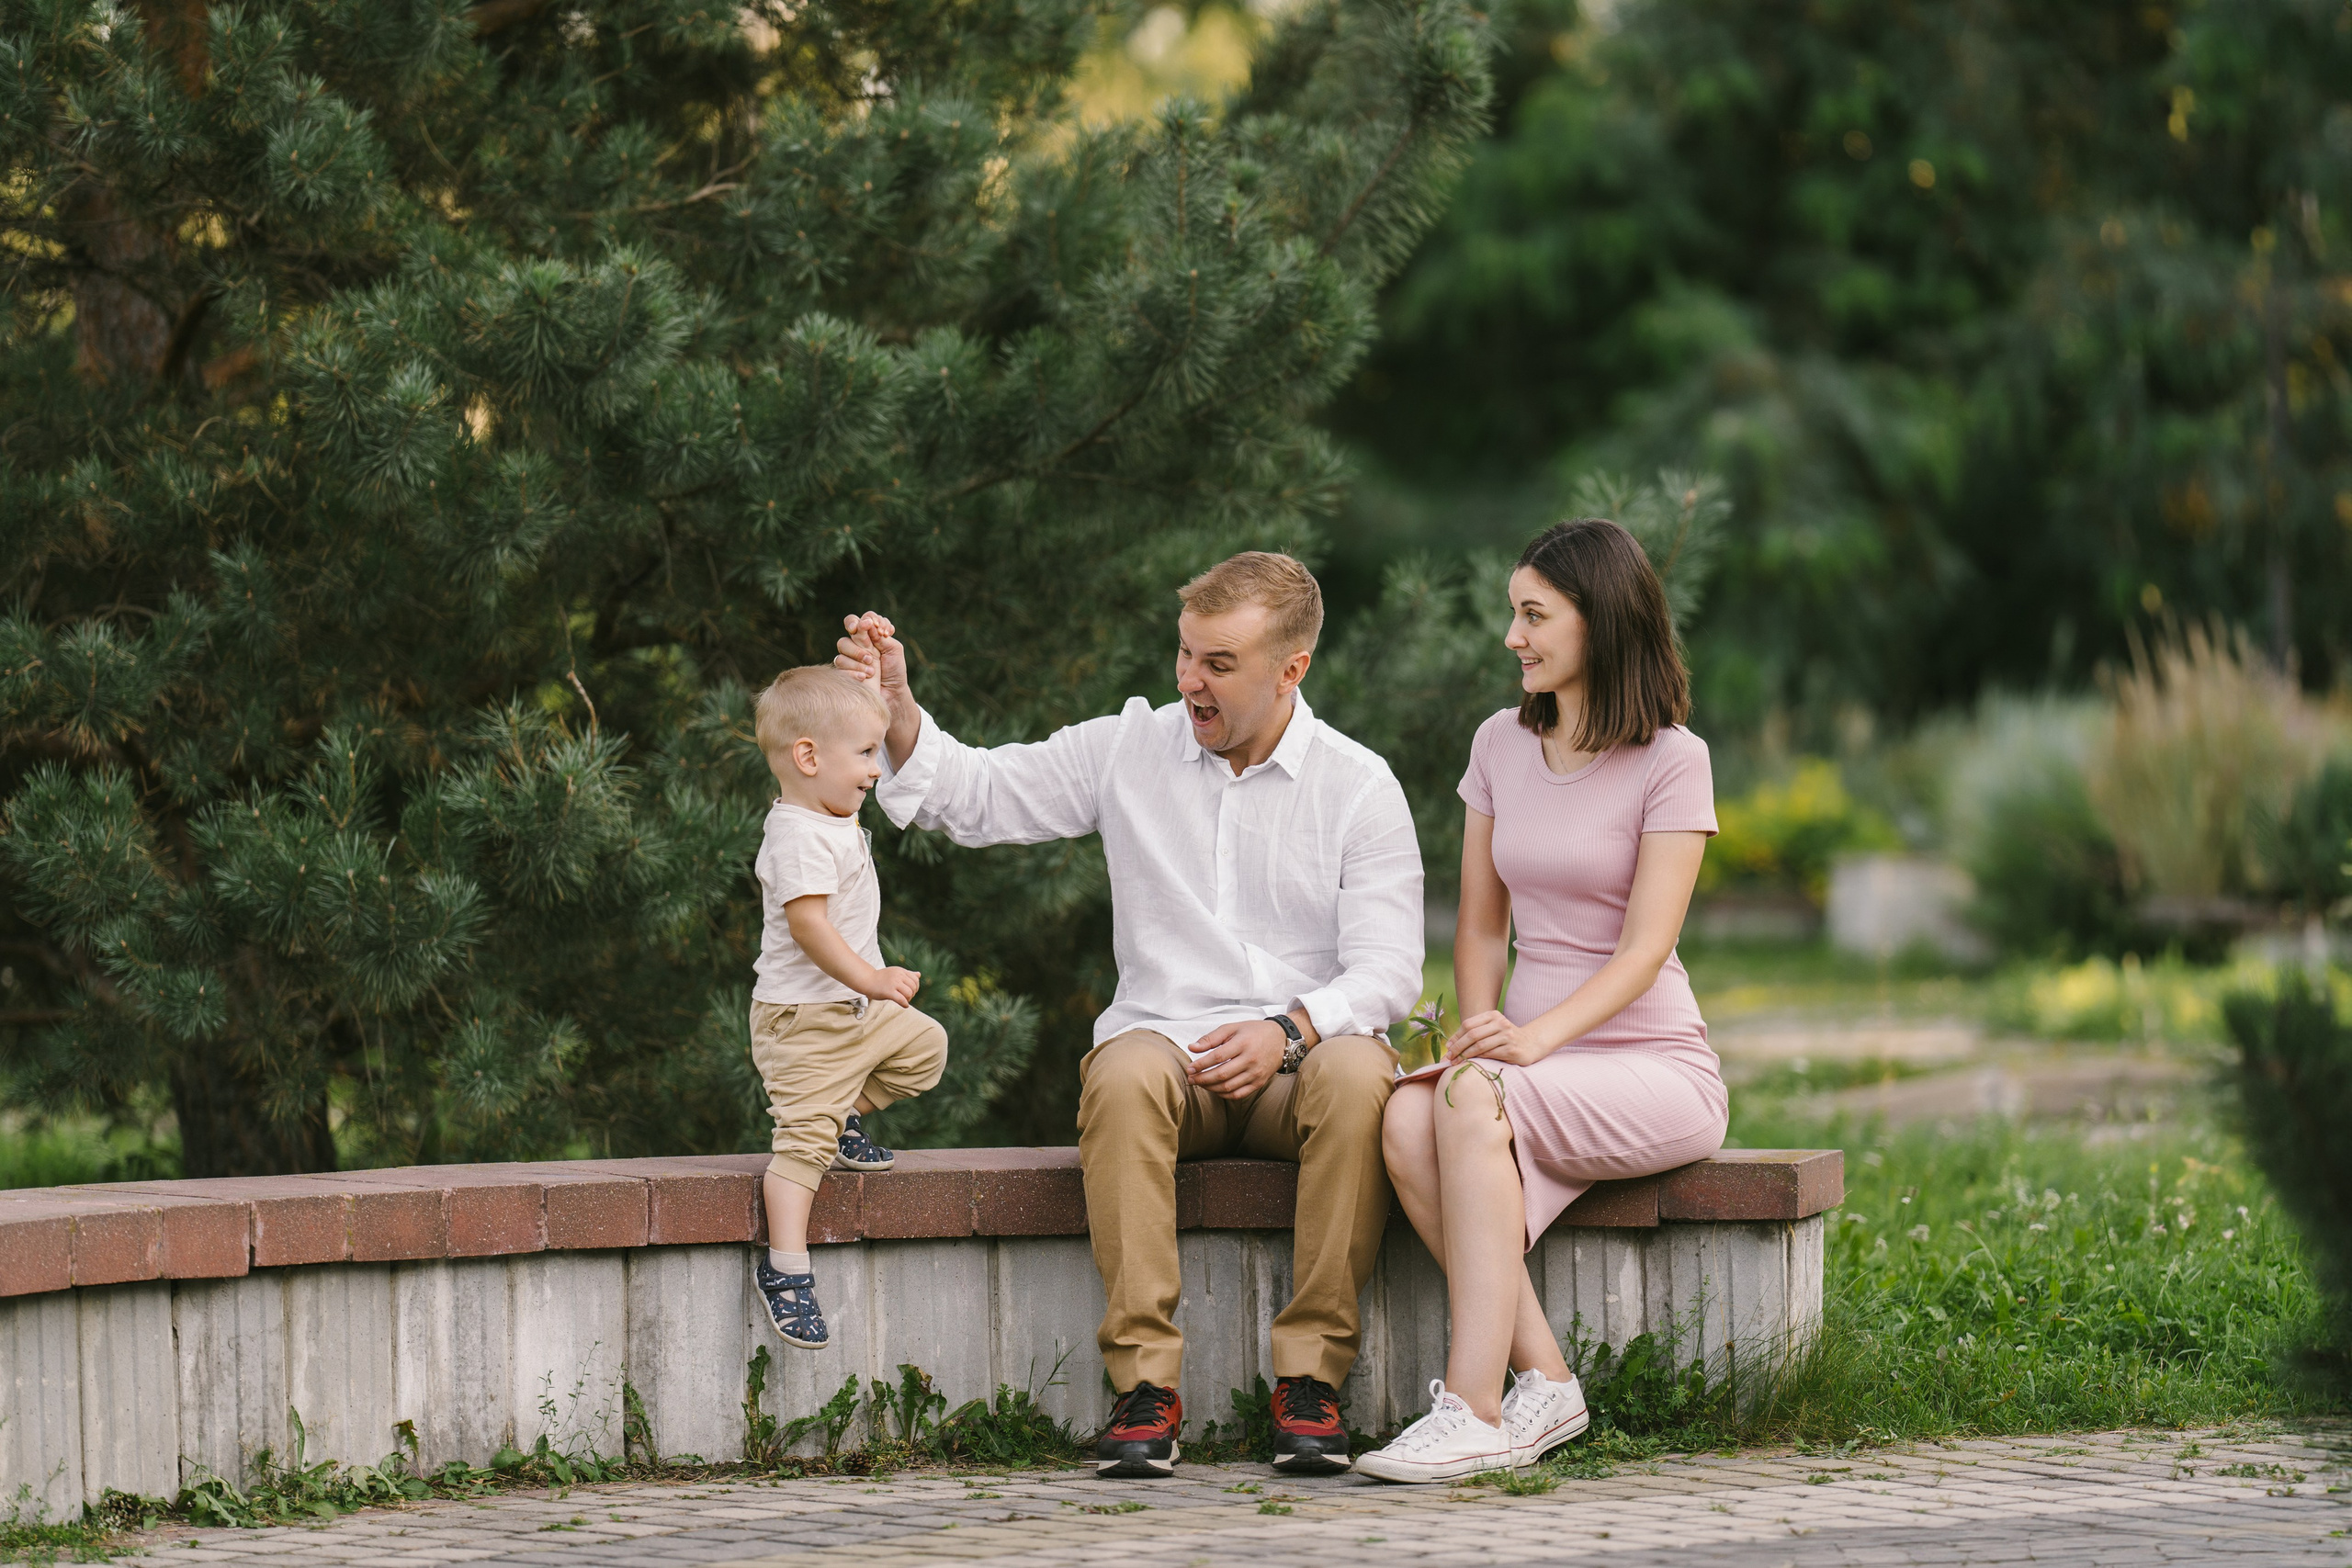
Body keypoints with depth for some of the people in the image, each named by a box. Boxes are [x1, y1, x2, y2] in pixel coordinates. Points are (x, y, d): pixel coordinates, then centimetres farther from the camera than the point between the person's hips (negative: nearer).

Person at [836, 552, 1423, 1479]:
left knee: (1357, 1073, -37)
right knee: (1124, 1072, -36)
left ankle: (1309, 1380, -30)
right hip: (1167, 1045, 1)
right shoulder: (1128, 751, 11)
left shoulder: (1359, 787, 3)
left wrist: (1288, 1032, -23)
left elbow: (1387, 970, -5)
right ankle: (1144, 1385, -36)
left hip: (1300, 1055, -1)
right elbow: (976, 795, 12)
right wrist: (895, 706, -6)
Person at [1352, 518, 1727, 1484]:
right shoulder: (1502, 745, 12)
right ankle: (1543, 1384, -26)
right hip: (1535, 1068, 5)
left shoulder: (1671, 761, -5)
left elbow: (1645, 947, -13)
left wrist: (1535, 1038, -28)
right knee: (1406, 1119, -29)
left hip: (1653, 1069, -5)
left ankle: (1472, 1411, -37)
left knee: (1472, 1097, -34)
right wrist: (1478, 1023, -5)